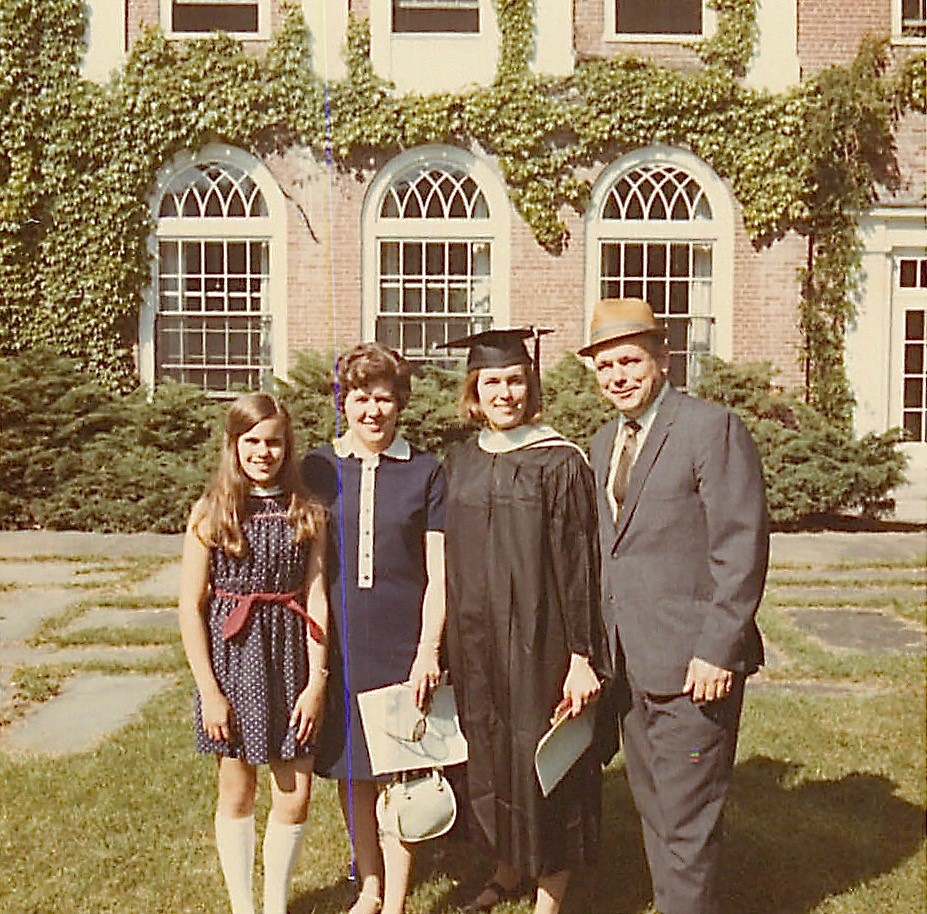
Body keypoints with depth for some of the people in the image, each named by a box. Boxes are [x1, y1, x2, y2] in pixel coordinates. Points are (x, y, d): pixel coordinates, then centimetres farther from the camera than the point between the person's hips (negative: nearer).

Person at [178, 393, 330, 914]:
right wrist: (209, 691, -8)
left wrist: (317, 680, -7)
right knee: (237, 792, 12)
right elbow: (191, 607, -5)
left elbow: (316, 599, -2)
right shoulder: (210, 513, -4)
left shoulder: (308, 513, 0)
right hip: (232, 655, -1)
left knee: (296, 796, 4)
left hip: (291, 656, 1)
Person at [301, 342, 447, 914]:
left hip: (403, 644, -2)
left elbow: (438, 573, -2)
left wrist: (428, 649, -10)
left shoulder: (426, 473, 0)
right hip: (338, 642, 2)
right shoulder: (319, 469, 4)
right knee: (352, 772, 12)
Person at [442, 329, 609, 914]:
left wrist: (581, 657, -17)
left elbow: (578, 565, -13)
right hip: (477, 641, 5)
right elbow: (451, 561, 11)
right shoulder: (461, 463, 6)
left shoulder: (559, 463, -10)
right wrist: (450, 647, 10)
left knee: (543, 767, 5)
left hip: (539, 639, -5)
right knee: (492, 757, 18)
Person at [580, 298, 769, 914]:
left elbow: (742, 549, -15)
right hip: (630, 661, 7)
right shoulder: (605, 442, 13)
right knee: (656, 812, 17)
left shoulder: (712, 428, -11)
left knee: (686, 817, 3)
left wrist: (717, 650, -18)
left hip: (692, 663, -7)